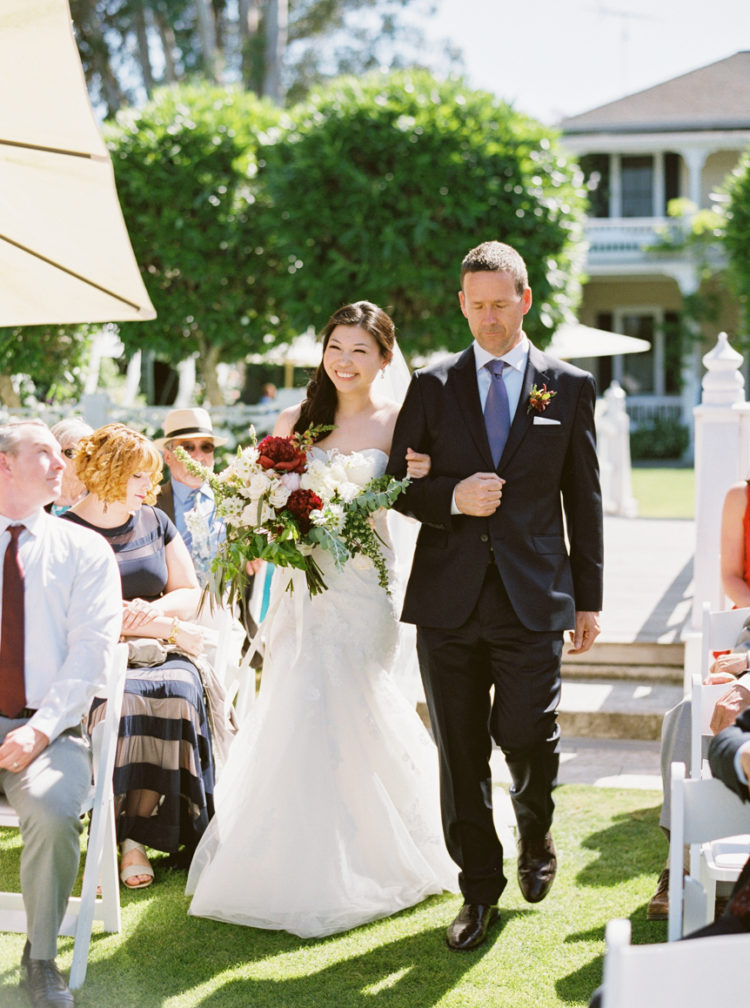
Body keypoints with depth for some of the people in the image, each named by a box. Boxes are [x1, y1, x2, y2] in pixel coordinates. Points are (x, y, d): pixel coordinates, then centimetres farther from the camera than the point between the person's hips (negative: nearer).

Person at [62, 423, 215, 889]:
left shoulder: (154, 522, 16)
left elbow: (190, 591, 18)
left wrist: (157, 609, -6)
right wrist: (165, 626, -9)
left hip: (156, 655, 4)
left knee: (177, 692, -29)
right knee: (121, 703, -35)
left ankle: (136, 837, -26)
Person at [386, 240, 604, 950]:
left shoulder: (569, 386, 7)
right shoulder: (432, 386, 9)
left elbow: (583, 498, 8)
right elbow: (398, 486, 10)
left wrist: (588, 599, 6)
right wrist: (452, 498, -11)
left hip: (532, 598, -1)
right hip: (450, 598, 1)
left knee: (526, 736, -8)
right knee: (460, 752, 4)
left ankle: (536, 837, 26)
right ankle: (479, 888, 20)